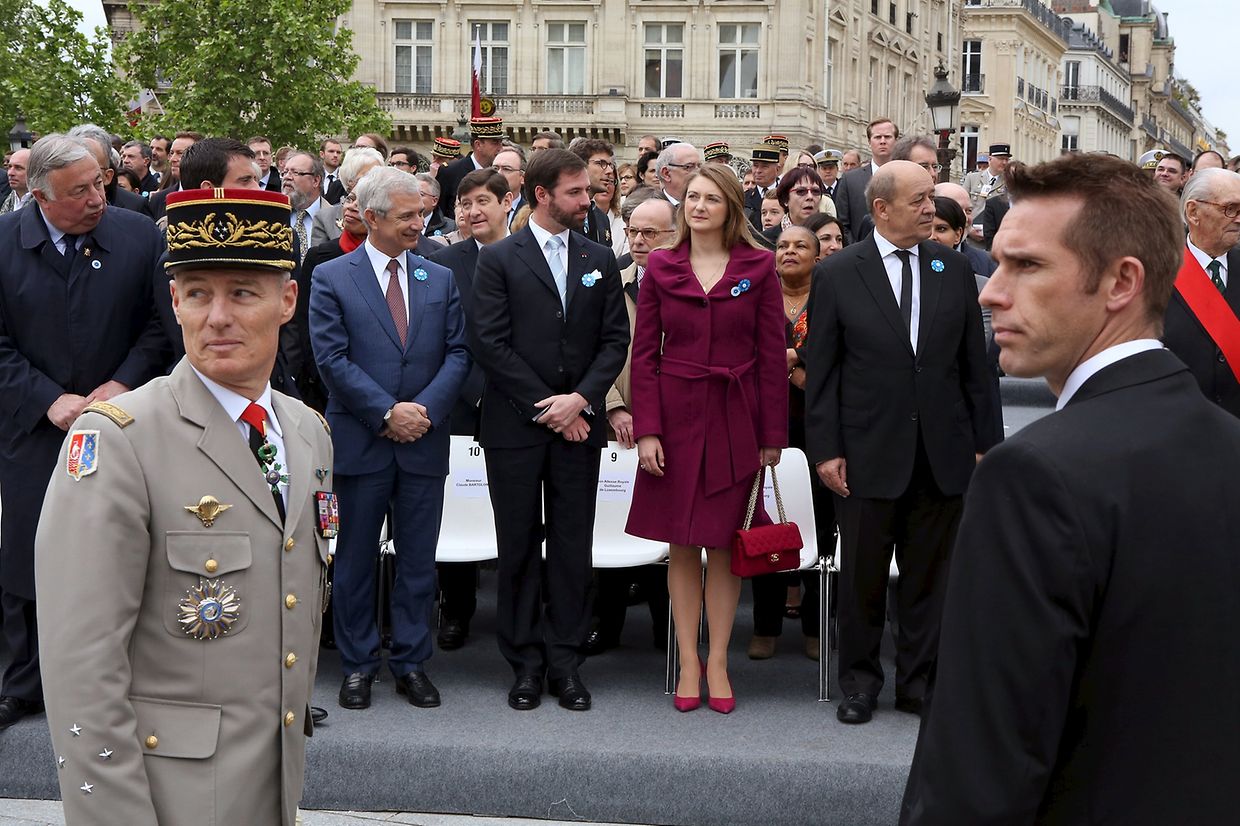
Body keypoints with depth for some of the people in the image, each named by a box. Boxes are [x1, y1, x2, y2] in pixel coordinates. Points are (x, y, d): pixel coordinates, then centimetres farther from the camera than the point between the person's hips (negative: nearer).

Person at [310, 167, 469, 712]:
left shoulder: (440, 279, 9)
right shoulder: (331, 278, -1)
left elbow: (458, 353, 4)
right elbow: (331, 359, -8)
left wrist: (426, 409, -11)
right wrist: (387, 412, -14)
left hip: (424, 440, 3)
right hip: (361, 440, -2)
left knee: (418, 560, 8)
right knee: (356, 559, 7)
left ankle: (411, 662, 18)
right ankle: (358, 665, 18)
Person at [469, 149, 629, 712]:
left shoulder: (599, 260, 11)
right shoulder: (498, 259, 0)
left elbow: (615, 340, 6)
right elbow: (490, 343, -7)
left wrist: (580, 399, -9)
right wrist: (543, 407, -10)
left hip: (579, 424, 3)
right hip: (515, 427, -2)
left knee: (573, 546, 4)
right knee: (519, 545, 4)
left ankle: (565, 661, 12)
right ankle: (525, 662, 13)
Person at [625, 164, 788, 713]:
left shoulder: (759, 267, 1)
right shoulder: (661, 267, 4)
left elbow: (772, 354, 0)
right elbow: (644, 353, 3)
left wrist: (773, 435, -3)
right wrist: (646, 429, -6)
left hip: (736, 418, -1)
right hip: (676, 415, 1)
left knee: (724, 545, 5)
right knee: (682, 546, 5)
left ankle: (718, 662, 16)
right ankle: (688, 663, 14)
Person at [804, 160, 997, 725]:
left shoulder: (954, 269, 5)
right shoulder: (837, 274, -3)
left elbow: (974, 364, 7)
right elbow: (821, 371, -2)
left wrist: (982, 442, 5)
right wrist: (825, 449, -6)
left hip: (943, 454, 2)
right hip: (868, 454, -2)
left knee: (929, 577, 10)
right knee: (861, 578, 8)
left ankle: (918, 680, 23)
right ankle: (859, 681, 24)